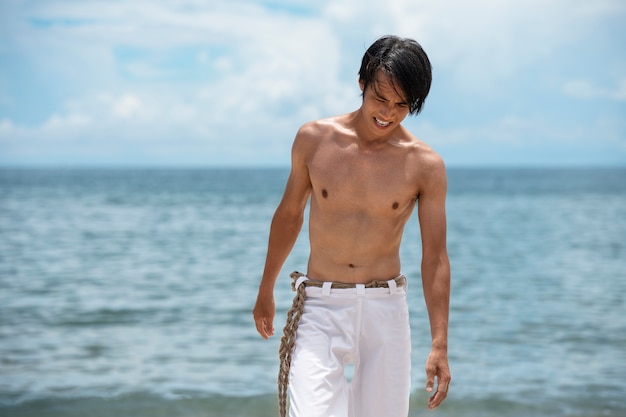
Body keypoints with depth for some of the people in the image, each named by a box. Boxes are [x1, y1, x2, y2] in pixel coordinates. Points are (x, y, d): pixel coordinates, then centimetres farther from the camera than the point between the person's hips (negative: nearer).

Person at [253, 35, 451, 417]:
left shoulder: (425, 165, -4)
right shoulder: (314, 139, -1)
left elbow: (435, 257, -1)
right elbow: (289, 214, 13)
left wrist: (439, 345, -6)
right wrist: (266, 290, 22)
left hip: (385, 311, 0)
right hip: (320, 308, 0)